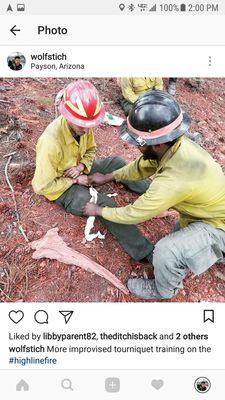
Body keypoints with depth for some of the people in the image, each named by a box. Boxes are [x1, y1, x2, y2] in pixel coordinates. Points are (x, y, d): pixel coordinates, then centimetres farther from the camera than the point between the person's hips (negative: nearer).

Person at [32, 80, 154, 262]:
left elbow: (90, 150, 5)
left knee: (117, 163, -1)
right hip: (61, 187, -7)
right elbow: (42, 186, -26)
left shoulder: (83, 126, -15)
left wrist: (82, 166, -16)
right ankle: (145, 252, -24)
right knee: (104, 203, -26)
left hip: (79, 171, 7)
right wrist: (75, 181, -21)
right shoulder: (51, 143, -35)